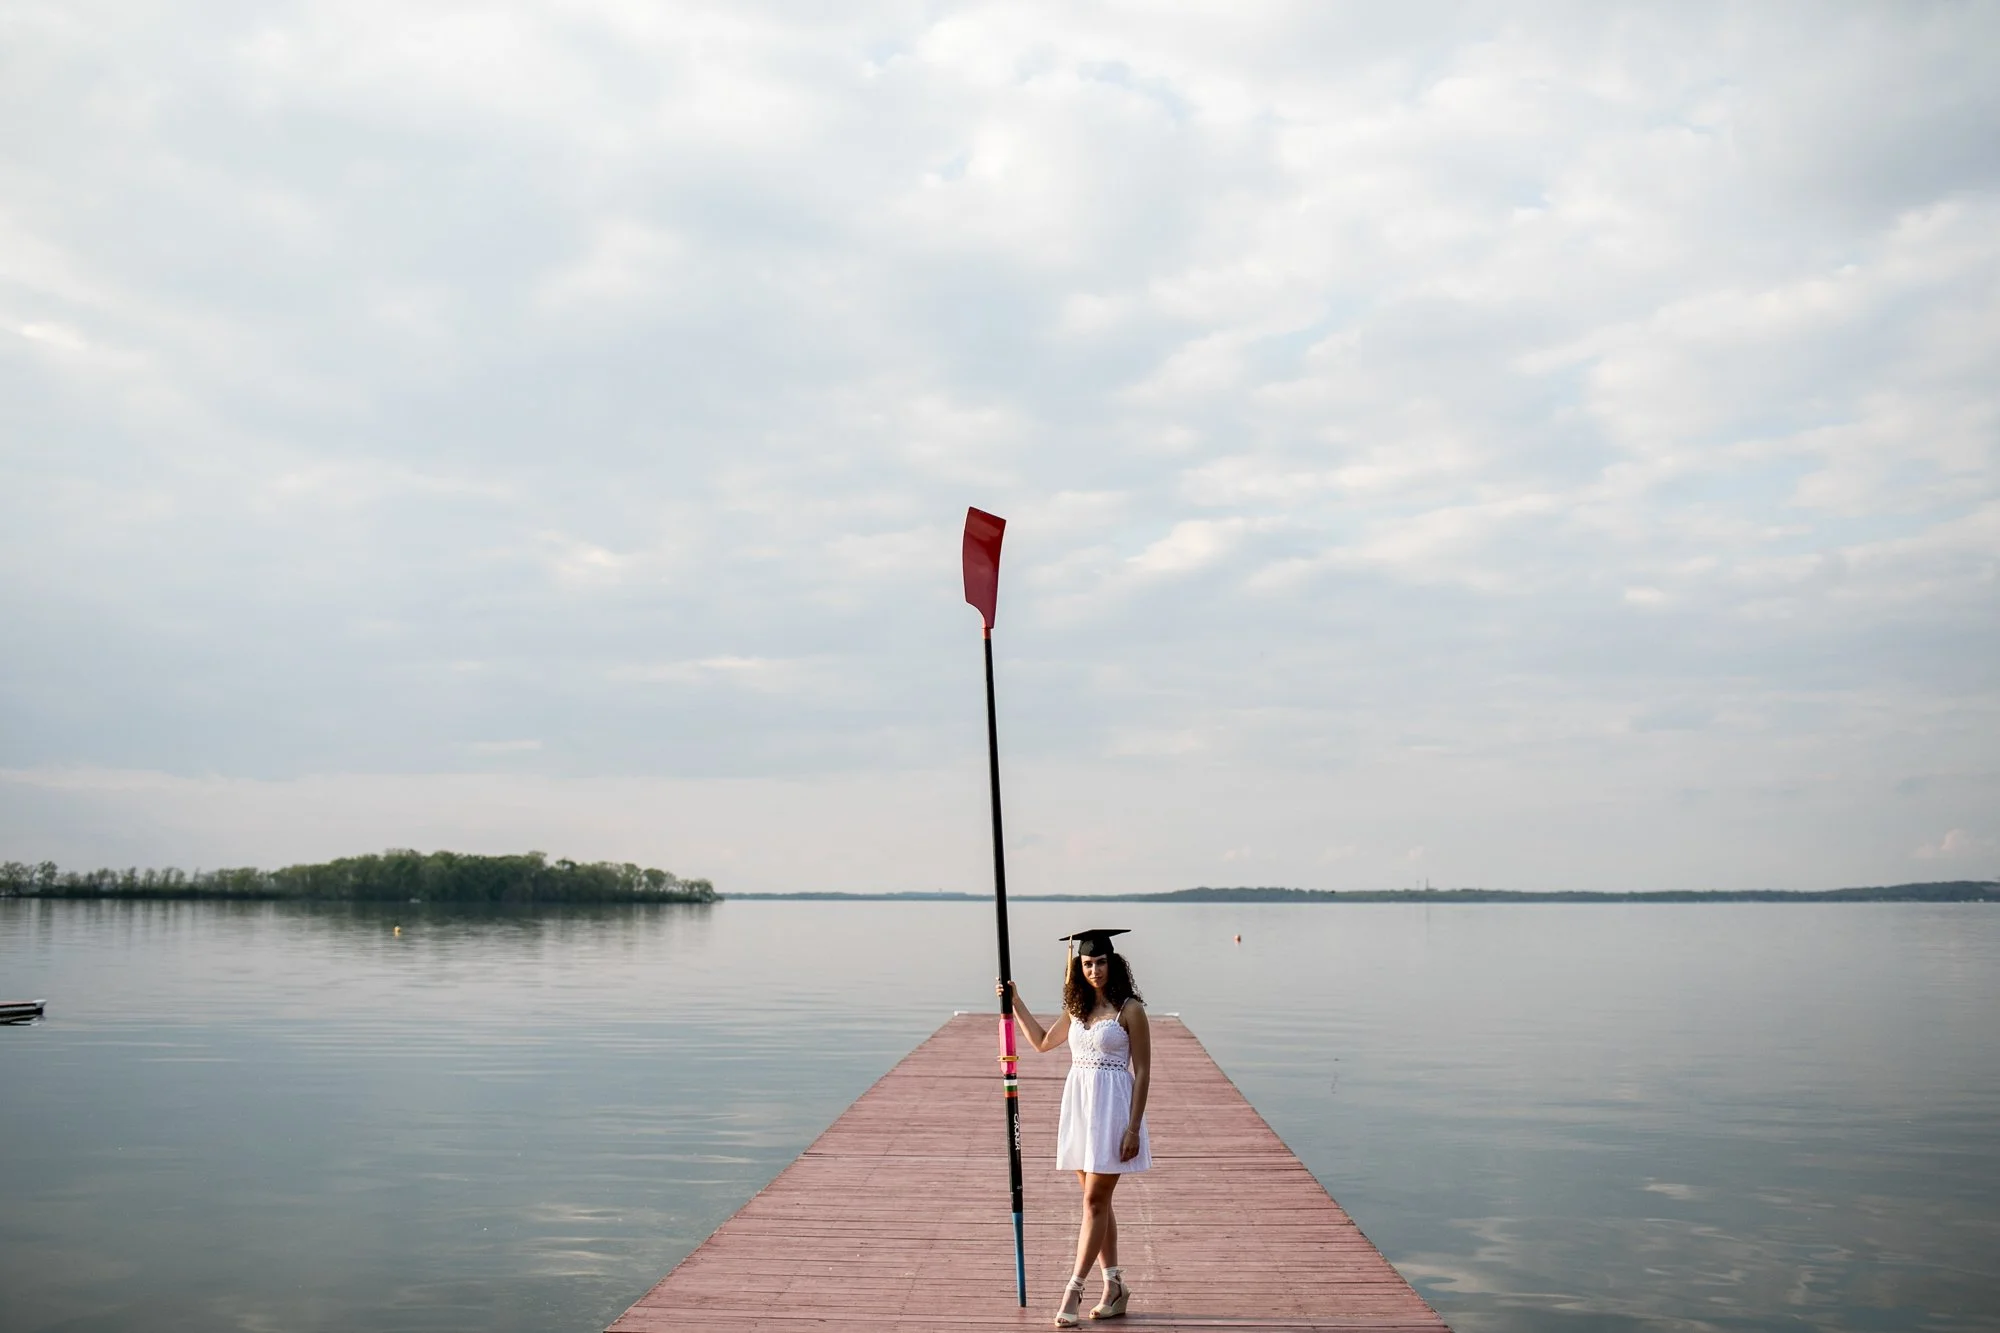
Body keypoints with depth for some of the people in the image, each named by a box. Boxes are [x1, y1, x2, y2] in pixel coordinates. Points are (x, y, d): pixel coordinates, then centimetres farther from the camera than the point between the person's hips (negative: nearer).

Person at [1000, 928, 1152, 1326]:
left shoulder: (1130, 1009, -8)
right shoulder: (1076, 1007, 10)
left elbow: (1142, 1072, -9)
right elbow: (1043, 1041, 26)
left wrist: (1133, 1128, -13)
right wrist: (1015, 1002, 20)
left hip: (1112, 1107, -7)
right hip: (1078, 1105, 7)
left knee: (1095, 1201, -6)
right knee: (1097, 1199, 10)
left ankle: (1073, 1290, -5)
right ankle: (1114, 1287, 19)